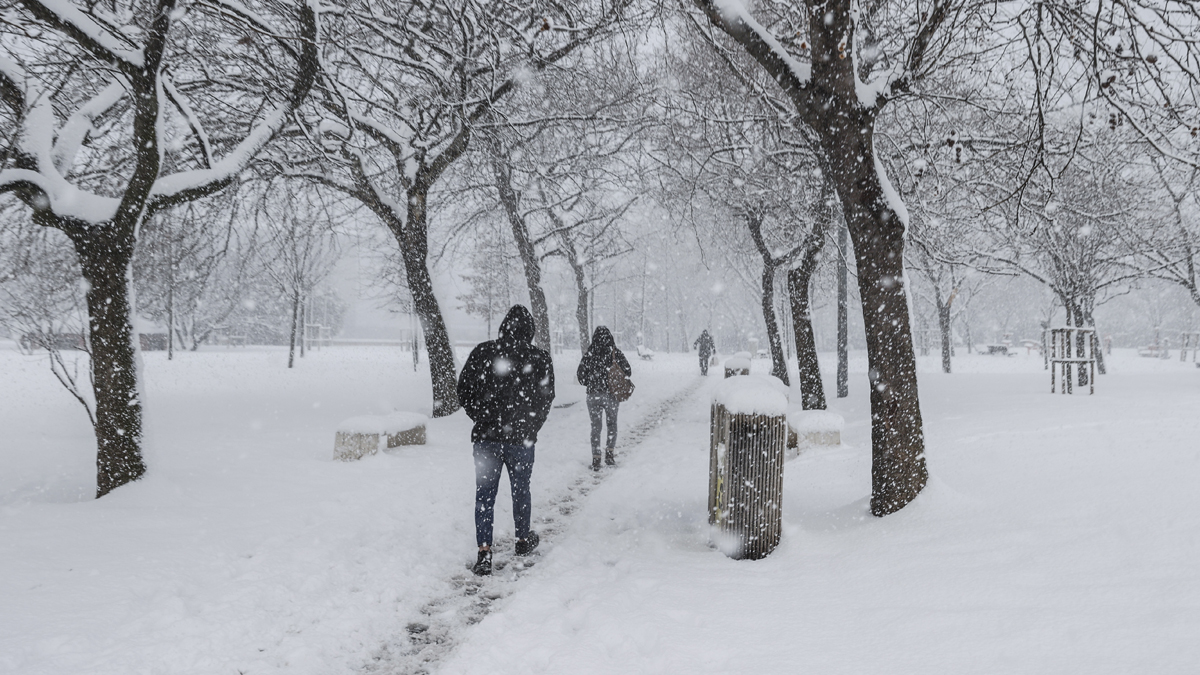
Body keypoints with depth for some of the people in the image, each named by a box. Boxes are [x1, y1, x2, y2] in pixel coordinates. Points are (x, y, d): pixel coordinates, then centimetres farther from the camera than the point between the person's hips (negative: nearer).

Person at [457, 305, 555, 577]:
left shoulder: (483, 352, -3)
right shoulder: (540, 359, -5)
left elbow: (463, 390, 3)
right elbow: (546, 401, 1)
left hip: (486, 436, 0)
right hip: (522, 439, 0)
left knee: (484, 495, 6)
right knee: (520, 490, 19)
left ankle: (484, 552, -1)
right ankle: (523, 540, 35)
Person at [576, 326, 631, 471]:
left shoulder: (589, 354, -5)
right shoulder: (616, 353, -6)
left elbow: (580, 376, -2)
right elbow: (628, 372, -1)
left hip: (593, 395, 0)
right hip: (612, 395, 0)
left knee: (596, 426, 8)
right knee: (612, 424, 18)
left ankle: (596, 459, 5)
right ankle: (610, 454, 15)